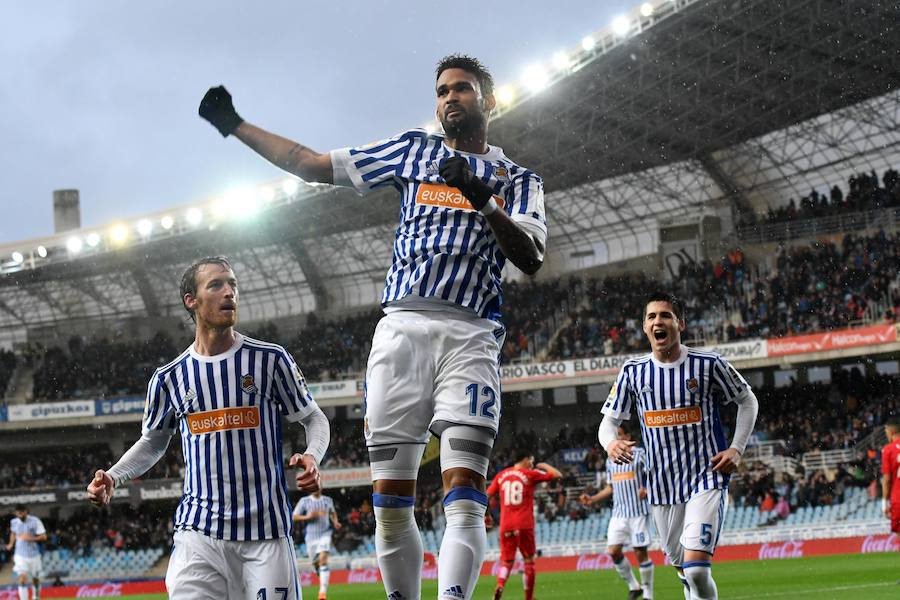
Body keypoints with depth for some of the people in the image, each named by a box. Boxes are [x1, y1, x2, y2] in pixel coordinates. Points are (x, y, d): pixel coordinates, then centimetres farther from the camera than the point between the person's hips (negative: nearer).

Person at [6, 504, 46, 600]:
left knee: (35, 580, 15)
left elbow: (44, 537, -14)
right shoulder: (14, 522, -3)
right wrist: (11, 544, 4)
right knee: (22, 580, -17)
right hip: (20, 556, 0)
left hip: (34, 555, 0)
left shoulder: (35, 521, -13)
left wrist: (31, 538, -28)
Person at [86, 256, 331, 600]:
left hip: (267, 532, -1)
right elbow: (153, 443, 22)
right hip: (199, 532, 1)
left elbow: (313, 418, 10)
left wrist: (312, 457, -12)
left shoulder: (270, 359, 2)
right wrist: (113, 478, 5)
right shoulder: (170, 378, 8)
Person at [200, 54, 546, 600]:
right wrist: (235, 127, 22)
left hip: (469, 335, -2)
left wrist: (485, 201, -14)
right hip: (401, 328, 2)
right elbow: (313, 165, 22)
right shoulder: (414, 150, 20)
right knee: (390, 499, -3)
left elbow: (532, 259, -1)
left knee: (465, 494, -17)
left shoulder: (518, 180, 15)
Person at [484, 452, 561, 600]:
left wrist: (486, 515, 23)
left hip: (506, 526, 3)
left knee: (506, 562, 5)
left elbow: (486, 496, 10)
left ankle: (500, 585, -25)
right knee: (529, 561, 10)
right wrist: (544, 466, 20)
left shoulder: (501, 475, 11)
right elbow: (557, 475, 2)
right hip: (524, 525, -3)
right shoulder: (530, 474, 1)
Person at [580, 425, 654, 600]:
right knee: (613, 551, -4)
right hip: (618, 513, 6)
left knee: (641, 552, -4)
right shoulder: (610, 461, 14)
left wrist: (647, 490, -27)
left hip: (638, 512, -6)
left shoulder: (640, 454, -4)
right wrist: (592, 499, 10)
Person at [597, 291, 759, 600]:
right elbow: (609, 421, 7)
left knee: (696, 568, -21)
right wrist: (610, 443, -17)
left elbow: (748, 401, 8)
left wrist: (737, 449, -3)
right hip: (662, 488, 4)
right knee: (685, 573, 12)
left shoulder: (708, 364, -5)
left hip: (706, 479, -4)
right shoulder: (632, 371, 3)